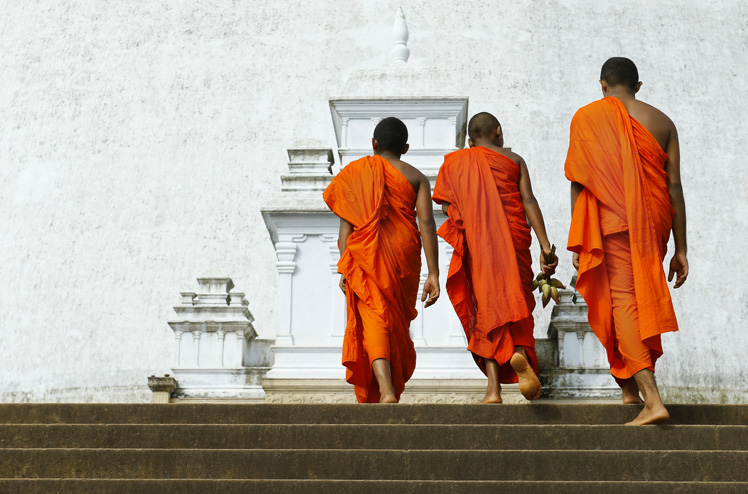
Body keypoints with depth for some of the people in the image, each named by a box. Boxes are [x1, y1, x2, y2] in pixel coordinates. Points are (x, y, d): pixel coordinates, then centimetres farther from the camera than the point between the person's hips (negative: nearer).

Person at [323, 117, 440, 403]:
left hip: (365, 255, -1)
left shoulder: (355, 173, 7)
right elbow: (426, 224, -4)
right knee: (398, 324, 16)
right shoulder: (416, 177, 7)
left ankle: (385, 391, -28)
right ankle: (392, 388, 24)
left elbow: (346, 224, -2)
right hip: (404, 257, 2)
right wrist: (433, 275, -5)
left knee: (374, 320, -7)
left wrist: (344, 269, -2)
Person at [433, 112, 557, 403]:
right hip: (513, 240, 0)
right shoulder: (514, 160, 10)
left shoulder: (455, 163, 12)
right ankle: (519, 353, -24)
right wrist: (545, 247, -4)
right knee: (514, 300, 9)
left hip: (475, 243, 0)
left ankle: (494, 387, -6)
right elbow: (529, 202, -1)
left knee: (486, 306, 4)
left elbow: (448, 208, 4)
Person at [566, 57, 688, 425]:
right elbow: (674, 186, 6)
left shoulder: (588, 117, 3)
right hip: (654, 225, 4)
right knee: (642, 298, 17)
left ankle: (652, 399, -20)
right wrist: (680, 249, 9)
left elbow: (579, 183, -1)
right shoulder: (662, 122, 10)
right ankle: (630, 387, 27)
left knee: (622, 301, -8)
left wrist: (577, 242, 4)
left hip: (612, 220, -4)